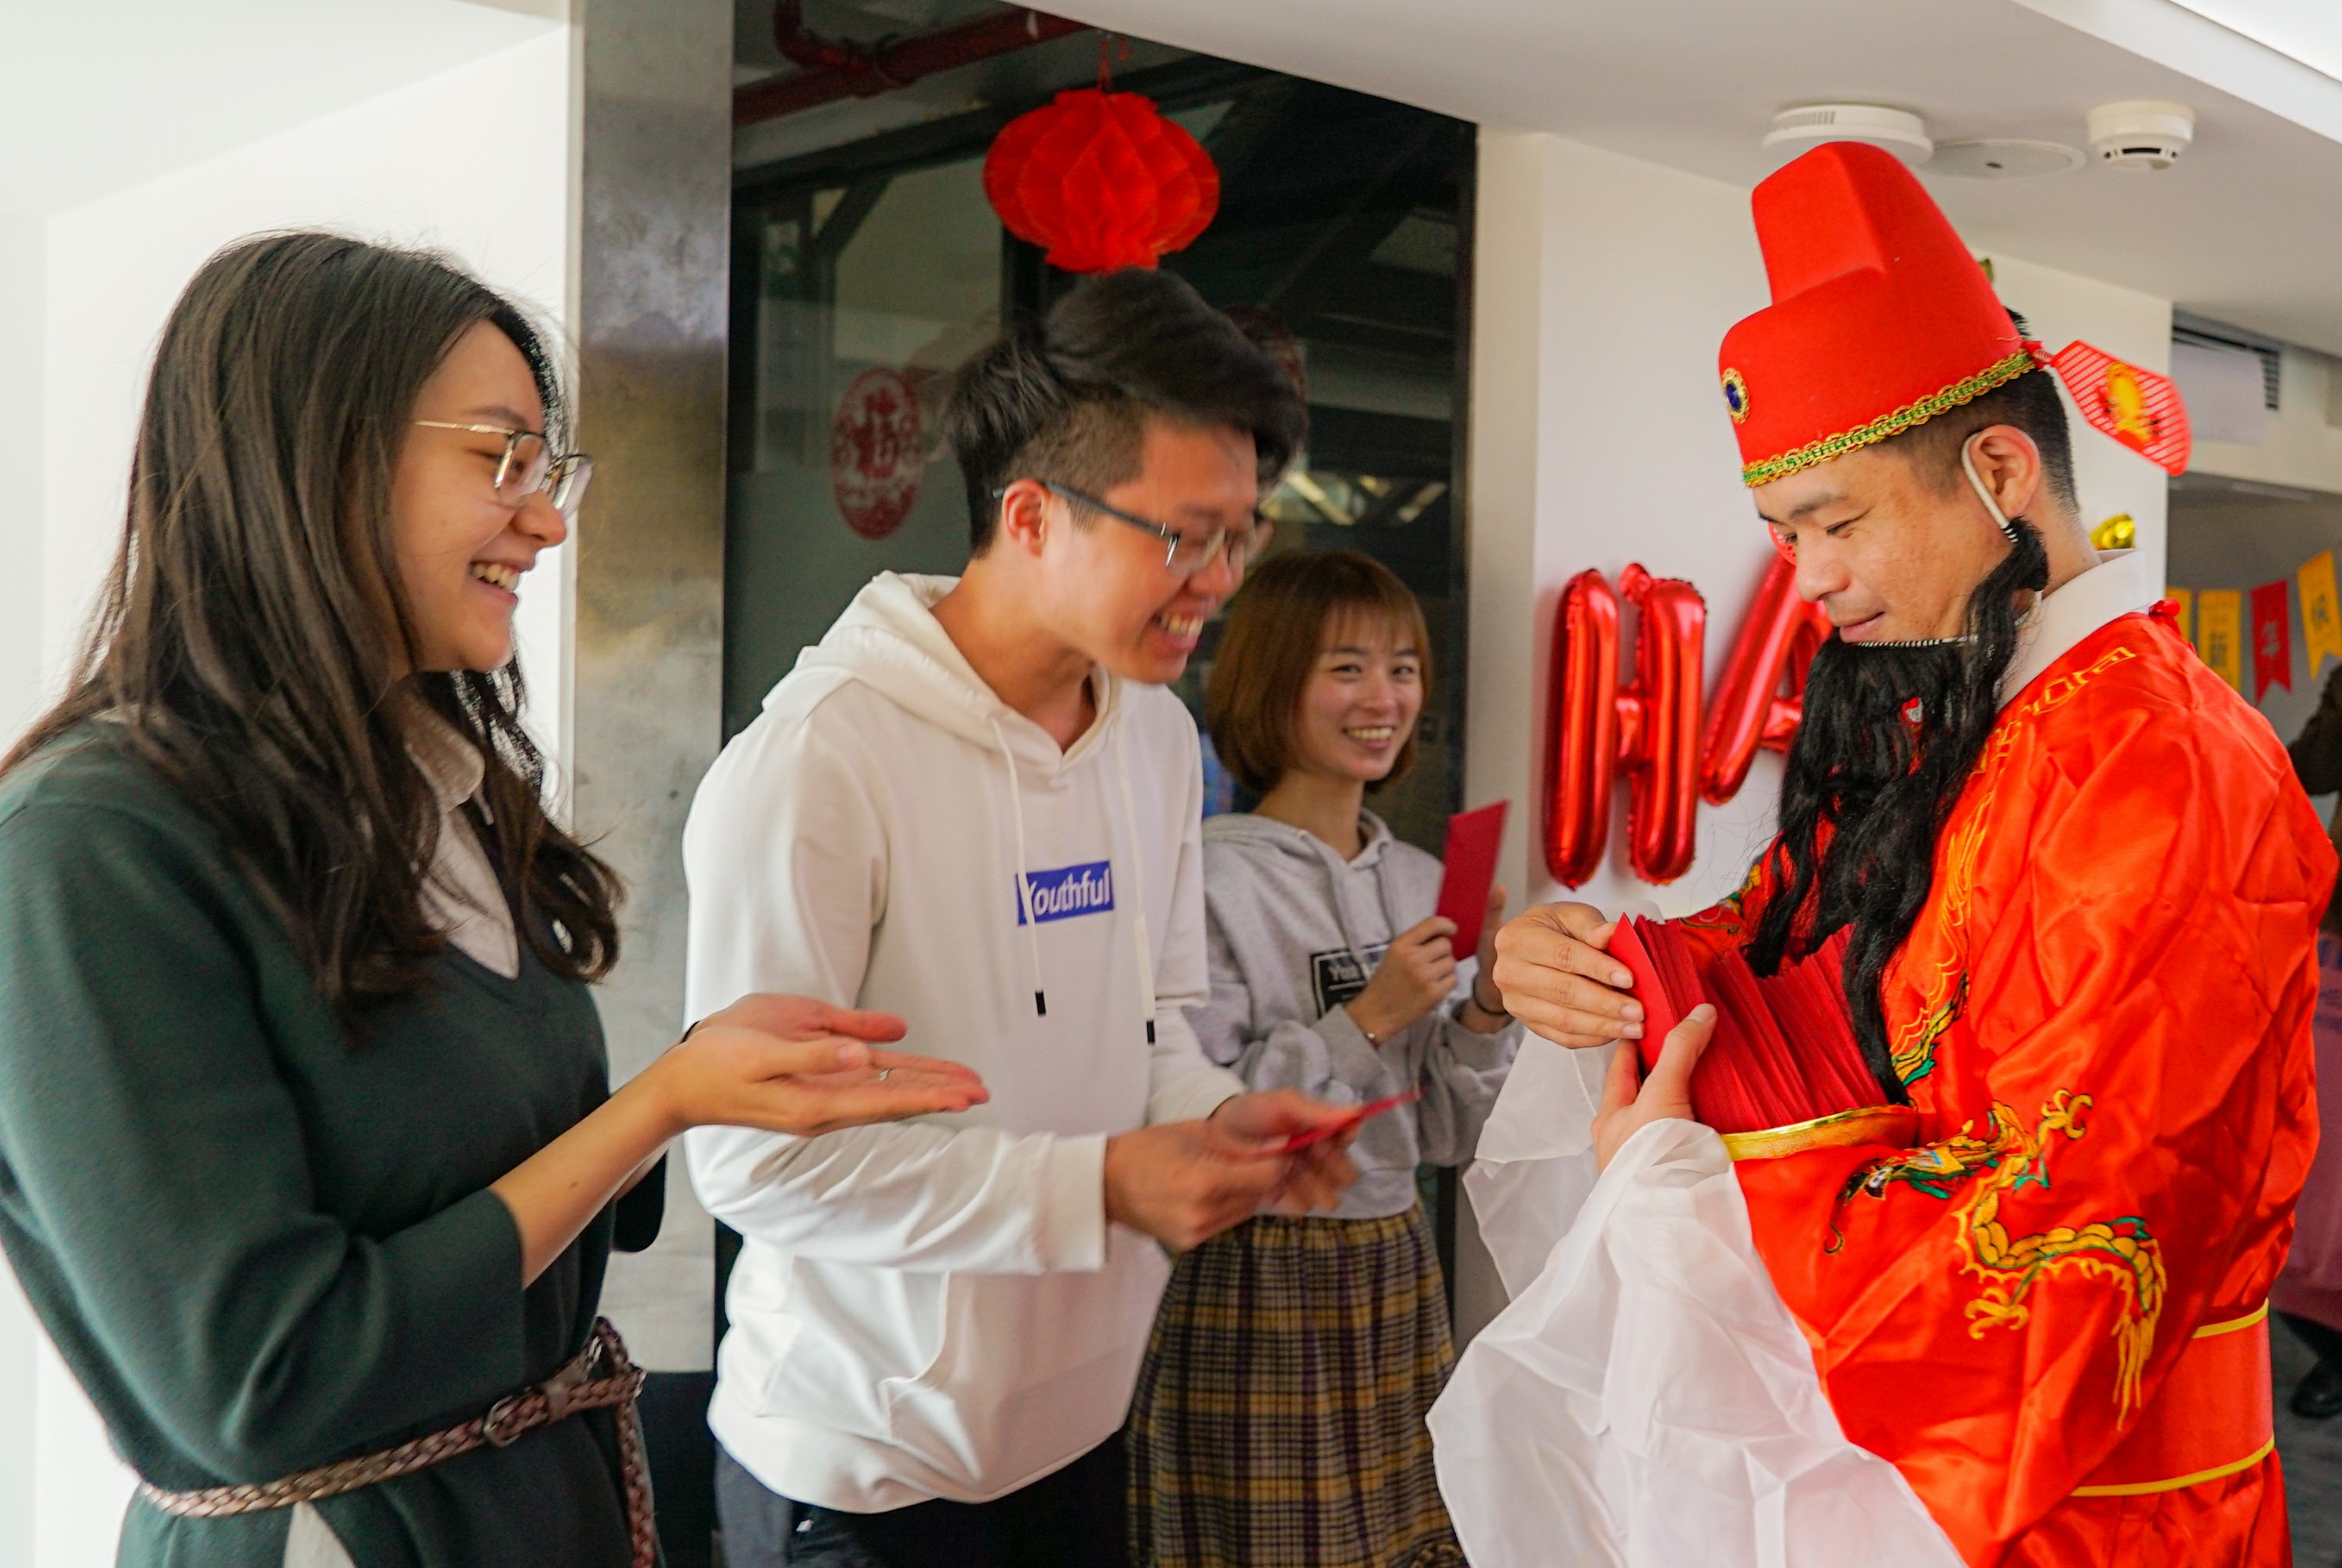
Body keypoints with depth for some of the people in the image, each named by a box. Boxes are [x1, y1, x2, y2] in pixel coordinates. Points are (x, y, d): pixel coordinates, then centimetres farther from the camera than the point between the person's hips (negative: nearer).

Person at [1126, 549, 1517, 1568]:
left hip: (1394, 1272, 6)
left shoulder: (1422, 883, 6)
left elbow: (1442, 1136, 10)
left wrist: (1488, 1009, -6)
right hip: (1252, 1284, -6)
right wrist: (1366, 1019, -18)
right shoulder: (1214, 879, -13)